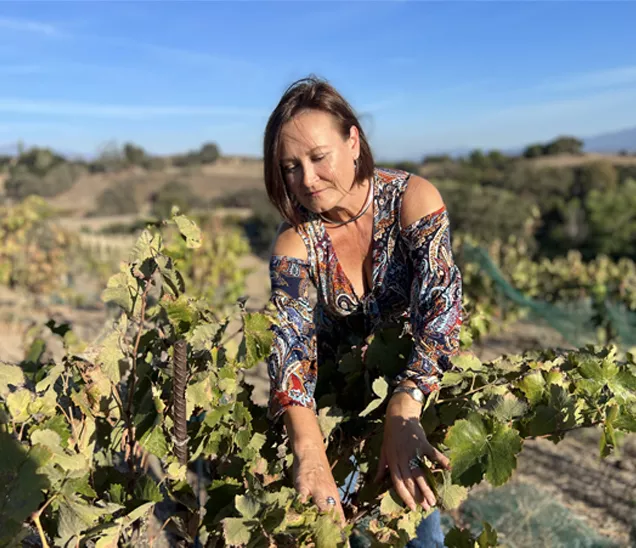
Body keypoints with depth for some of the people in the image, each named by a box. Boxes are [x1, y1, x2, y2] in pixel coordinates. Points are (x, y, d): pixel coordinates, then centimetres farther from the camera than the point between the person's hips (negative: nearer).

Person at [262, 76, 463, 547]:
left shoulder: (413, 199, -22)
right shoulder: (294, 242, -19)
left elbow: (440, 306, -31)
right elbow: (290, 343, -31)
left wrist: (402, 414, -46)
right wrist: (309, 453, -48)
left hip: (414, 388, 0)